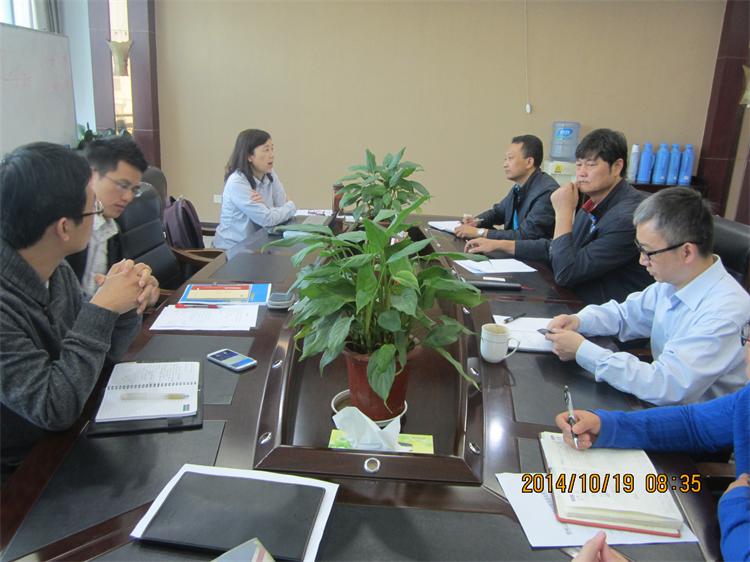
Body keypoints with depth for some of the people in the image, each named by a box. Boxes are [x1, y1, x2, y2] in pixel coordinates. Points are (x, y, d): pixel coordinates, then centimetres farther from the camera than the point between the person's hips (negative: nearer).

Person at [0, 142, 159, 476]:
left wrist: (127, 307, -15)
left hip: (71, 441, 6)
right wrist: (102, 309, -27)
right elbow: (54, 409, -27)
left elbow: (101, 355, 4)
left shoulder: (57, 271, -6)